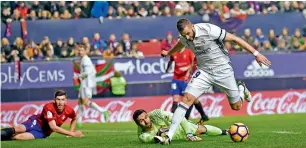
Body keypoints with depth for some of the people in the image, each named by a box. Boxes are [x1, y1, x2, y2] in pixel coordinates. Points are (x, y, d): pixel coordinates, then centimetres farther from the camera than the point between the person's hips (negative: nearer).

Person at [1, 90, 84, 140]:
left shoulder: (69, 111, -11)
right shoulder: (49, 107, -25)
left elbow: (74, 119, 17)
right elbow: (53, 127, -30)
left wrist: (71, 131, 4)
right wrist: (72, 134, -29)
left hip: (43, 133, 2)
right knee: (20, 129, -37)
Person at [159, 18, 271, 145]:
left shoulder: (209, 30, -26)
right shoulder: (184, 38, -7)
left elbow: (234, 38, -20)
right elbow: (180, 44, 20)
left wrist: (256, 54, -21)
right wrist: (168, 53, 42)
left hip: (223, 71, -3)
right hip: (204, 71, 3)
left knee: (236, 106, 8)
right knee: (187, 98, -18)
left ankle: (241, 88, 45)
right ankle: (169, 136, -19)